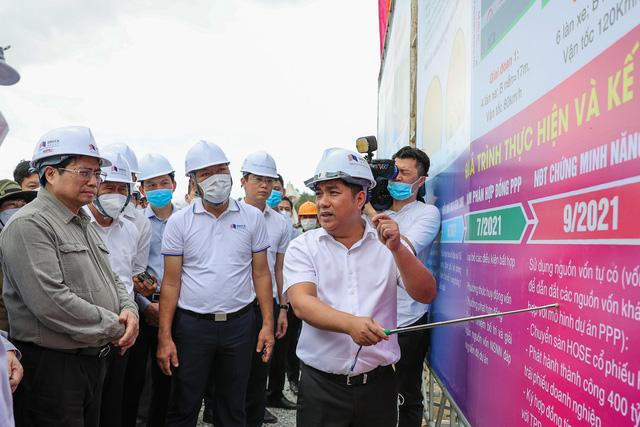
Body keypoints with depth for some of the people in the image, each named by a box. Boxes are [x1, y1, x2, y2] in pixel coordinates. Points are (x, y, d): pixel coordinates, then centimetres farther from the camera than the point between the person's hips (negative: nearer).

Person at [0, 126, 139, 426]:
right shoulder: (29, 225, -17)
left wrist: (129, 310, -4)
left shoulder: (83, 224, 13)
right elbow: (51, 302, -26)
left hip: (94, 360, 9)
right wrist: (115, 329, -17)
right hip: (50, 366, -9)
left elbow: (110, 279, 18)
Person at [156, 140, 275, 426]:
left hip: (239, 324, 1)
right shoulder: (179, 222, -3)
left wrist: (268, 324, -2)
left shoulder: (252, 217, 1)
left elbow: (261, 273, 3)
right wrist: (164, 337, -7)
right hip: (192, 324, -1)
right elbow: (171, 282, -2)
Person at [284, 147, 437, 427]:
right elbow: (301, 303, -16)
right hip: (320, 385, -1)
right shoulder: (303, 247, -2)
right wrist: (350, 323, -32)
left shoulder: (388, 245, 1)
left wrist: (397, 249, -21)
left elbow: (426, 295, -7)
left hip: (378, 383, 1)